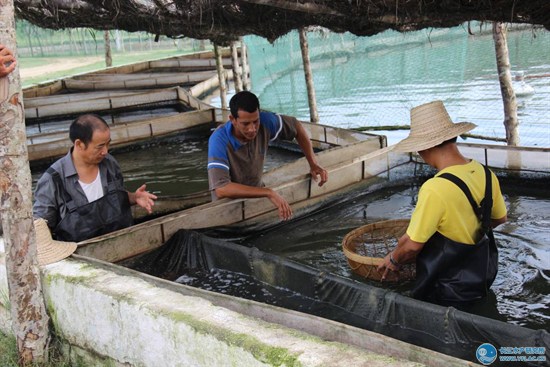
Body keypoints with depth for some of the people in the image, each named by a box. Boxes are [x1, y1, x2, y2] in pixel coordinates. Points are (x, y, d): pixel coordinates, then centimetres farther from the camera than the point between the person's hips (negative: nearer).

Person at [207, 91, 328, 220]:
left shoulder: (265, 122, -17)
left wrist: (313, 164, -4)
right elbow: (220, 189, -39)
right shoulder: (219, 140, -29)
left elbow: (296, 126, 4)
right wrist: (268, 193, -41)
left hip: (256, 193, 5)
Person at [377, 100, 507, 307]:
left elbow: (412, 244, -21)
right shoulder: (486, 174, -6)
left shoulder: (435, 189, -30)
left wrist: (393, 260, 0)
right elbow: (500, 218, 11)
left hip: (450, 293, -8)